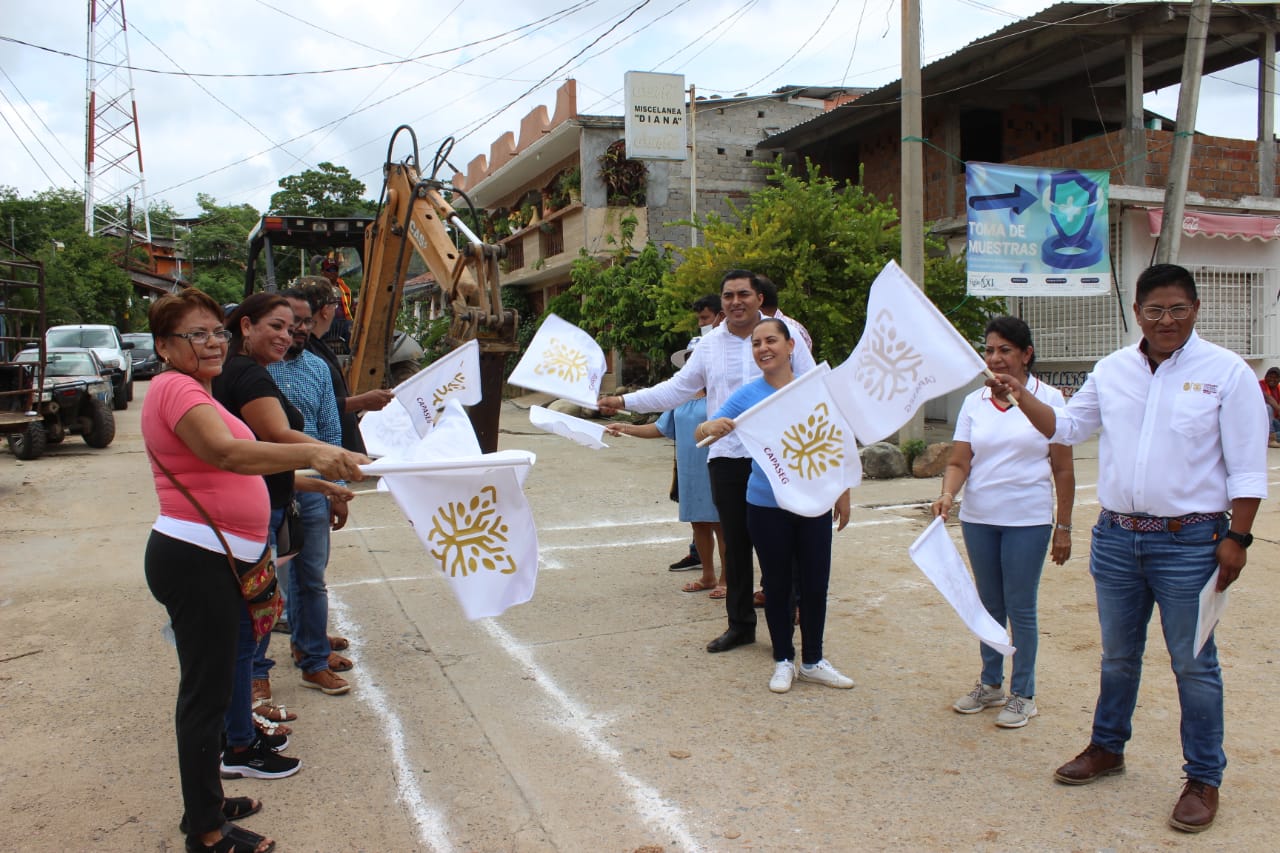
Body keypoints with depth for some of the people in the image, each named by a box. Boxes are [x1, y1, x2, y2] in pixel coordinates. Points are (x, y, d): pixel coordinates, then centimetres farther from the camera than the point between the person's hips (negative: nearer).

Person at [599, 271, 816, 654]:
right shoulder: (710, 344, 10)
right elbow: (677, 389, 13)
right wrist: (625, 401, 8)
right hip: (726, 457, 3)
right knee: (735, 543, 11)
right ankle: (740, 624, 23)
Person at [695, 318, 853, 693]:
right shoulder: (747, 395, -4)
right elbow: (702, 434, -5)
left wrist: (843, 492, 8)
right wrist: (710, 427, -28)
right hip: (768, 507, -1)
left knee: (815, 583, 8)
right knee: (777, 584, 10)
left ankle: (813, 661, 26)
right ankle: (783, 661, 26)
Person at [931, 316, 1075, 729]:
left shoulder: (1049, 400, -3)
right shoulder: (974, 402, 5)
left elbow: (1063, 470, -1)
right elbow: (959, 462, 1)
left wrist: (1063, 527, -3)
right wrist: (947, 494, -19)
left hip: (1028, 520, -3)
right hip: (978, 518, 4)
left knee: (1021, 609, 2)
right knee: (989, 605, 14)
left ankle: (1023, 694, 17)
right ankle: (990, 684, 29)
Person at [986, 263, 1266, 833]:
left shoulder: (1226, 372, -7)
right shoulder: (1112, 370, 6)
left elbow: (1246, 468, -7)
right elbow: (1066, 427, 15)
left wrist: (1236, 538, -11)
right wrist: (1019, 394, 2)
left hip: (1190, 542, -4)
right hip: (1116, 537, 4)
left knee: (1193, 664, 5)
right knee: (1117, 654, 18)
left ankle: (1204, 779, 21)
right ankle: (1107, 748, 36)